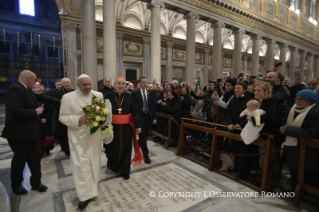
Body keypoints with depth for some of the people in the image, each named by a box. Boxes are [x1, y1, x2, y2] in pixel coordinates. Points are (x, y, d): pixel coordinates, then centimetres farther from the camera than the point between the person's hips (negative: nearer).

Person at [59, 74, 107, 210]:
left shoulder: (98, 95, 0)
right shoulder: (67, 97, -7)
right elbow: (63, 117, -6)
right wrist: (79, 120, -22)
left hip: (95, 135, 3)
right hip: (78, 136, -3)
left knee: (94, 161, 18)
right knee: (81, 164, 0)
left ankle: (93, 183, 43)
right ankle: (85, 194, 13)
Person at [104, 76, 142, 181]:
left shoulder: (129, 96, -1)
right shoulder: (108, 96, -4)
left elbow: (134, 112, 1)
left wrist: (138, 125, -1)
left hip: (126, 128, 1)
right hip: (112, 127, 0)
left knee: (125, 149, 9)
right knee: (112, 149, 14)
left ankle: (124, 170, 27)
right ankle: (113, 166, 41)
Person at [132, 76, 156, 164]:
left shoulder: (150, 93, 8)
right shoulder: (135, 93, -5)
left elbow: (152, 106, 8)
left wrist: (154, 117, 4)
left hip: (148, 116, 5)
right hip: (139, 116, -5)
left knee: (145, 135, 14)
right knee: (142, 136, -3)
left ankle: (137, 145, 43)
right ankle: (146, 155, 8)